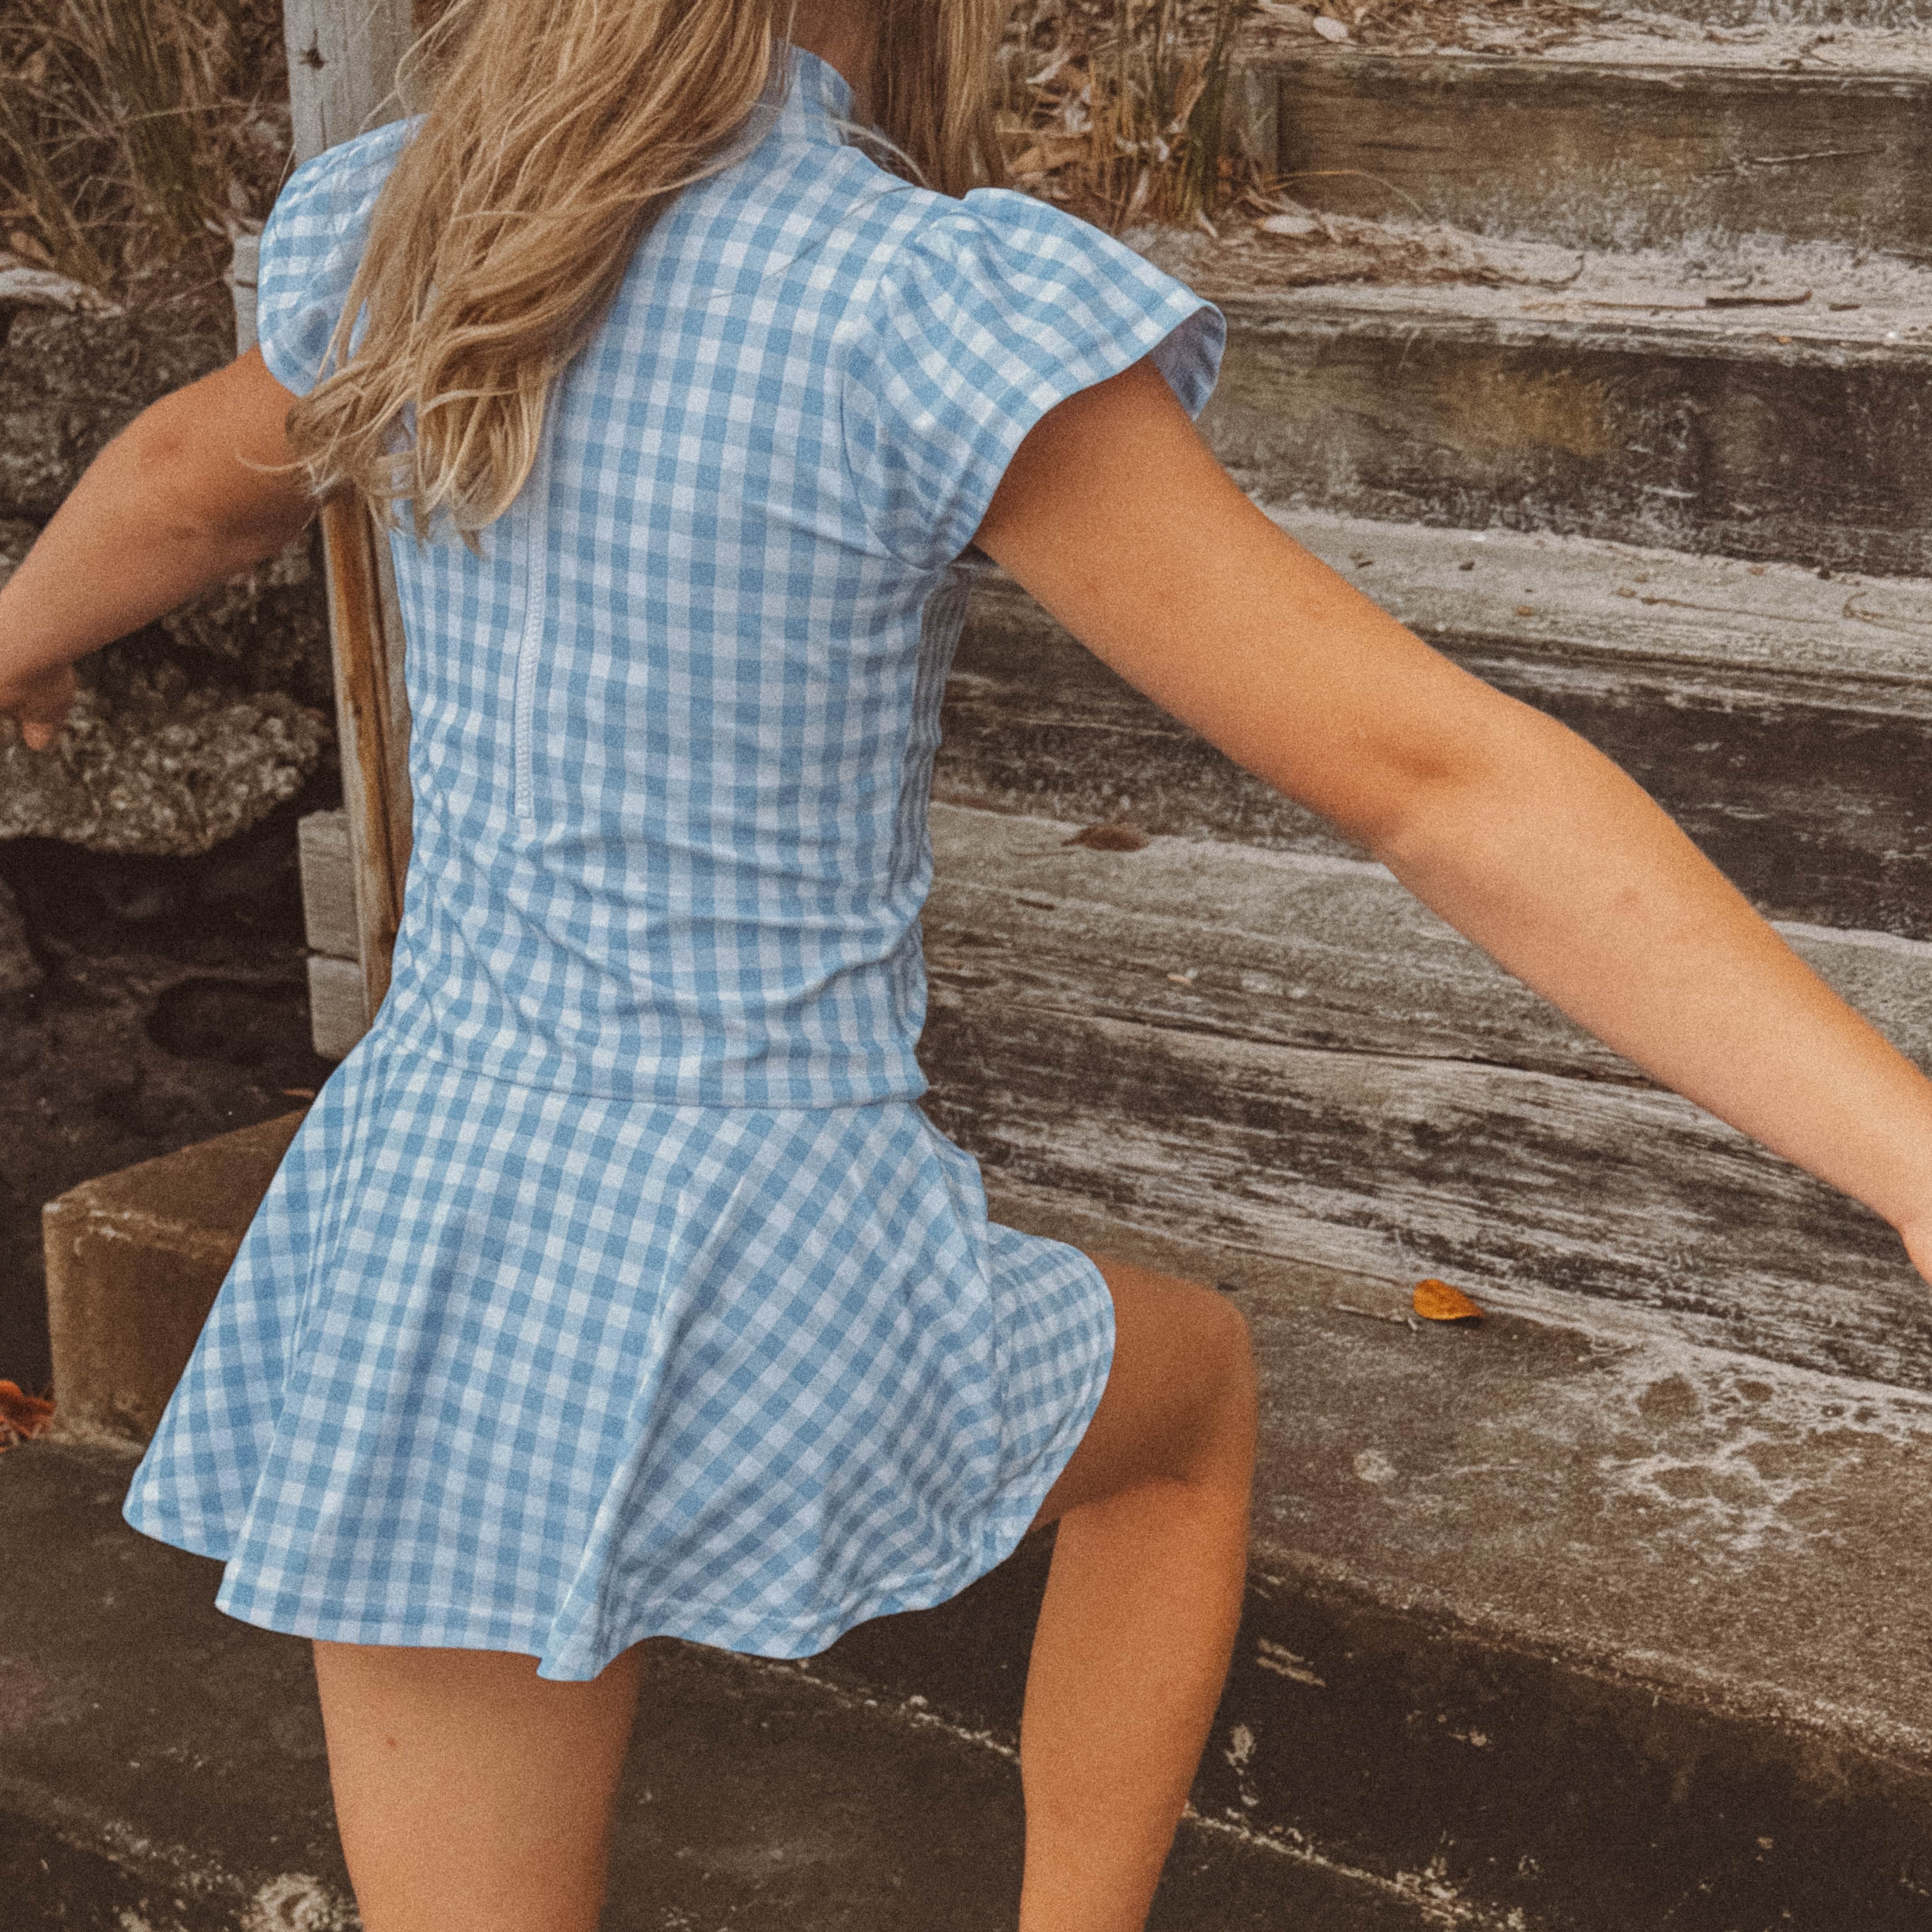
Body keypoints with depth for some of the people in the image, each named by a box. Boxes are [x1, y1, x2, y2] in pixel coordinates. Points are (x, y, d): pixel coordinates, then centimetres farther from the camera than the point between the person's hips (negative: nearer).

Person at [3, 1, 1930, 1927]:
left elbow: (192, 477, 24)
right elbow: (1437, 777, -25)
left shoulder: (398, 225, 1)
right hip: (757, 1311, -4)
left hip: (426, 1245, 5)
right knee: (1192, 1374, 29)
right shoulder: (933, 310, -19)